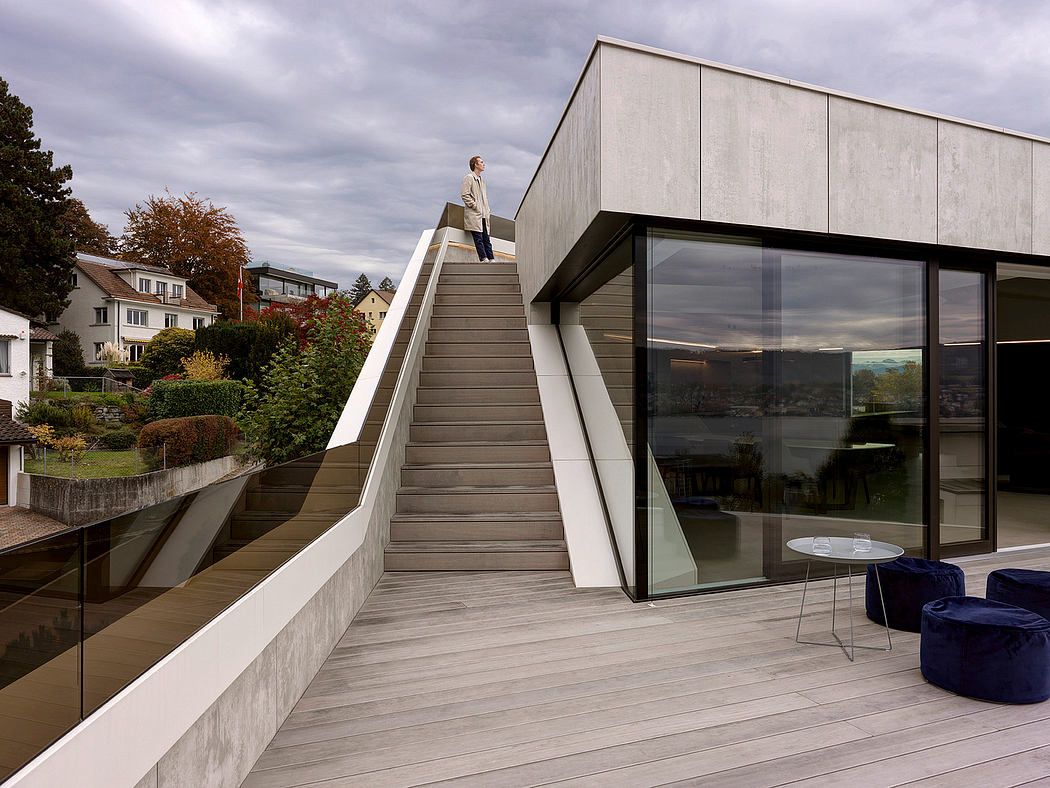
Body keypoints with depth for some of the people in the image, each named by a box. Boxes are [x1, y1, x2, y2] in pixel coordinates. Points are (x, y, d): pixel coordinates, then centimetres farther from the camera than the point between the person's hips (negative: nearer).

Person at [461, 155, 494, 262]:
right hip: (474, 215, -8)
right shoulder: (468, 178, -2)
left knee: (486, 238, 3)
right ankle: (483, 258, -14)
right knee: (478, 238, -10)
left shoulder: (482, 180, 24)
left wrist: (487, 212, 17)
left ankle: (491, 259, 0)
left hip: (483, 216, 8)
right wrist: (475, 206, -14)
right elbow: (465, 195, -11)